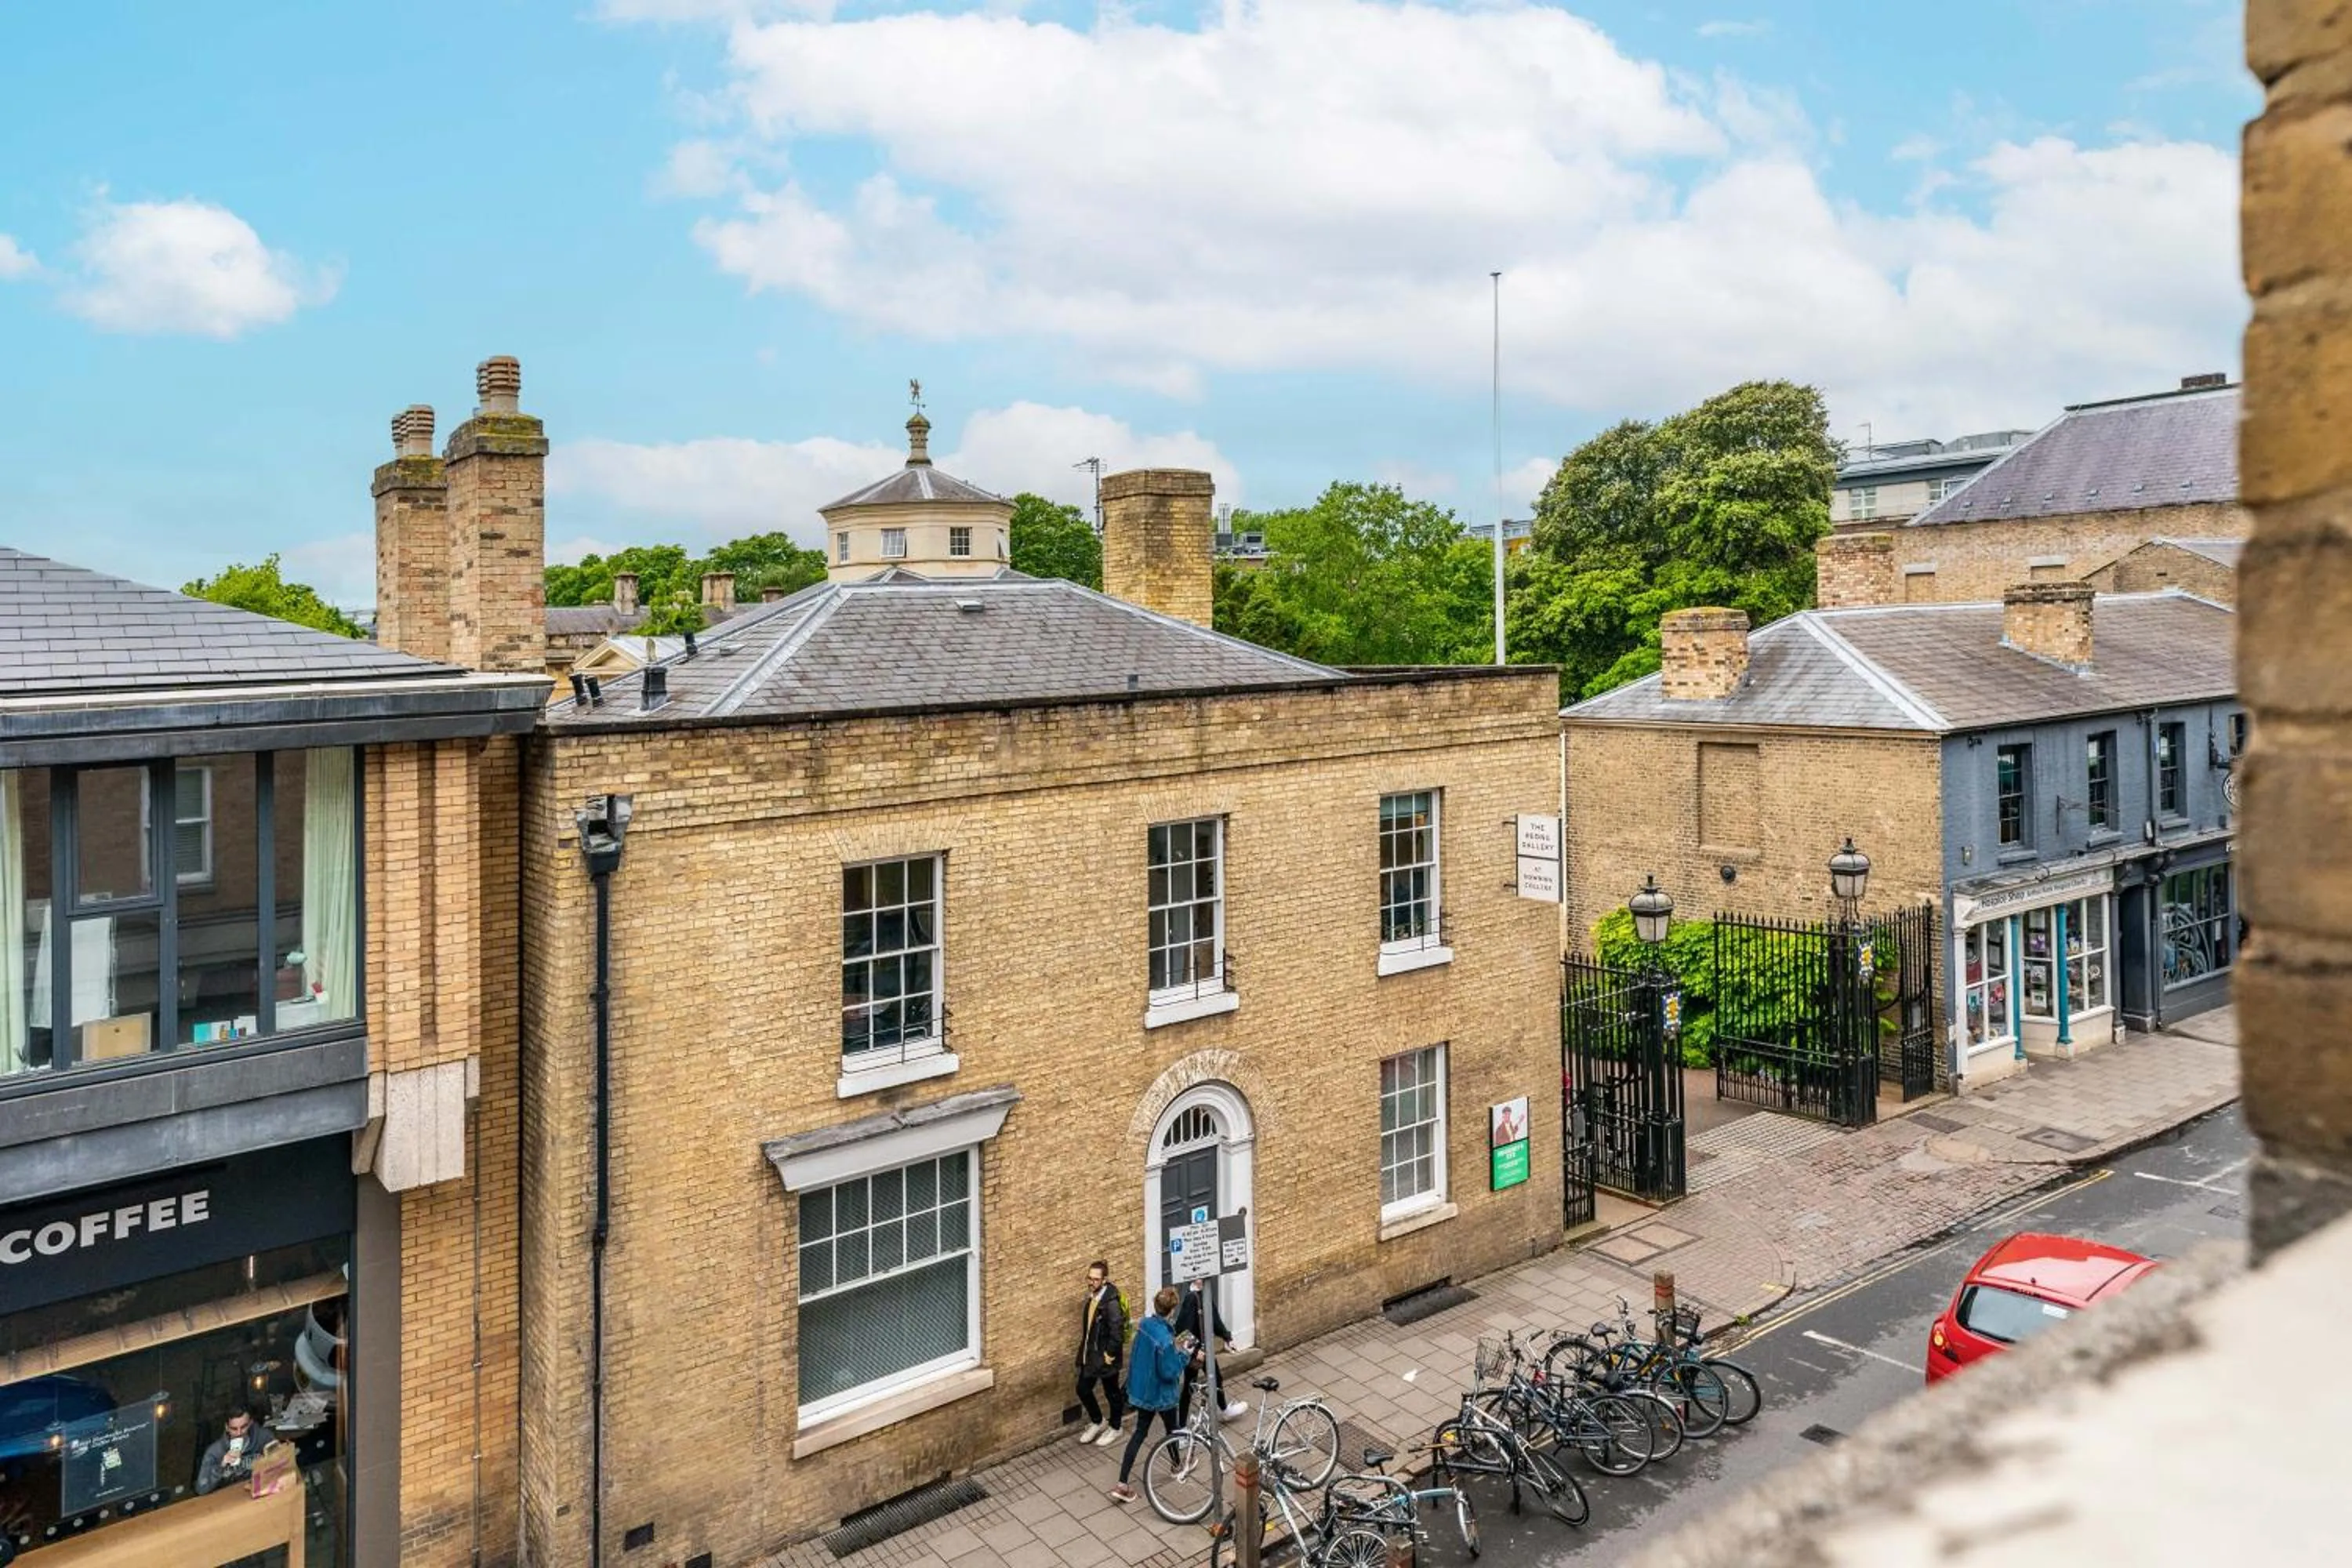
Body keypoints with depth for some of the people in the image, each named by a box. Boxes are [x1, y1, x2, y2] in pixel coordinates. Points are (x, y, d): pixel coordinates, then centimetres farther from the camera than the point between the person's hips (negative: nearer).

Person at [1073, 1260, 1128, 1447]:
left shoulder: (1111, 1303, -26)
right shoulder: (1092, 1297, 1)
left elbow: (1117, 1333, -26)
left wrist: (1109, 1354, -18)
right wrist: (1084, 1351, 12)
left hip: (1106, 1357, -8)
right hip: (1090, 1355, 8)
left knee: (1112, 1393, 12)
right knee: (1083, 1389, 15)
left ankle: (1114, 1428, 32)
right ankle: (1097, 1422, 37)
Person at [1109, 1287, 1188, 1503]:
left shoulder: (1144, 1325, -7)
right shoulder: (1165, 1338, -31)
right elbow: (1168, 1373, -26)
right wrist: (1182, 1354, -14)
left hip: (1142, 1389, 6)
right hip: (1161, 1394, -6)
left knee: (1140, 1432, 13)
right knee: (1172, 1429, 21)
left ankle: (1121, 1484, 8)